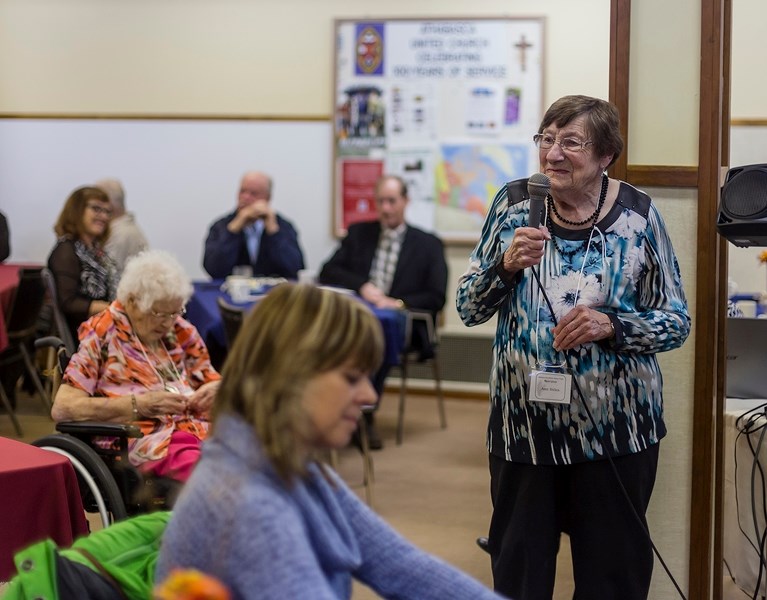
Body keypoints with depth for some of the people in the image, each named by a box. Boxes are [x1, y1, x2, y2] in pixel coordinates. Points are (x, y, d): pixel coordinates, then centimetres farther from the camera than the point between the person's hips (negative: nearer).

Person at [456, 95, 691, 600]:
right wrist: (507, 266, -17)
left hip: (616, 426, -1)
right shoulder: (514, 203, -1)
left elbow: (677, 322, -2)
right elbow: (469, 309, 2)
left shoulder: (638, 215, -6)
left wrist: (610, 325, -20)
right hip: (524, 423, 2)